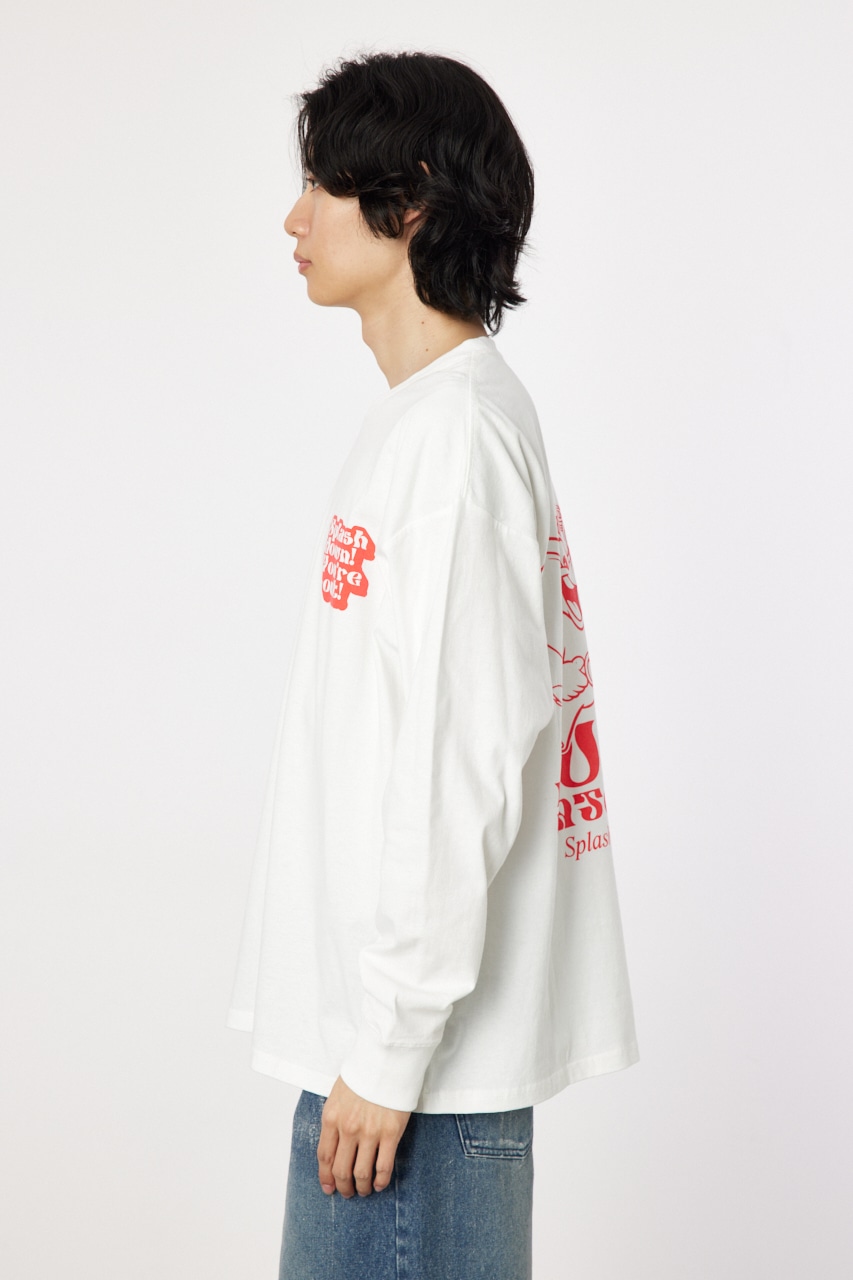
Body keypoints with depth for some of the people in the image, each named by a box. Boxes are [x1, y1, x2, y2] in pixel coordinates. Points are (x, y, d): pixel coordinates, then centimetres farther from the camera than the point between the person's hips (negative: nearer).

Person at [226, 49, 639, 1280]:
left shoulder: (456, 435, -18)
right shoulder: (437, 416, 13)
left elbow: (463, 762, -23)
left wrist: (388, 1048, -19)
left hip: (429, 1045, -10)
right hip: (387, 1007, 10)